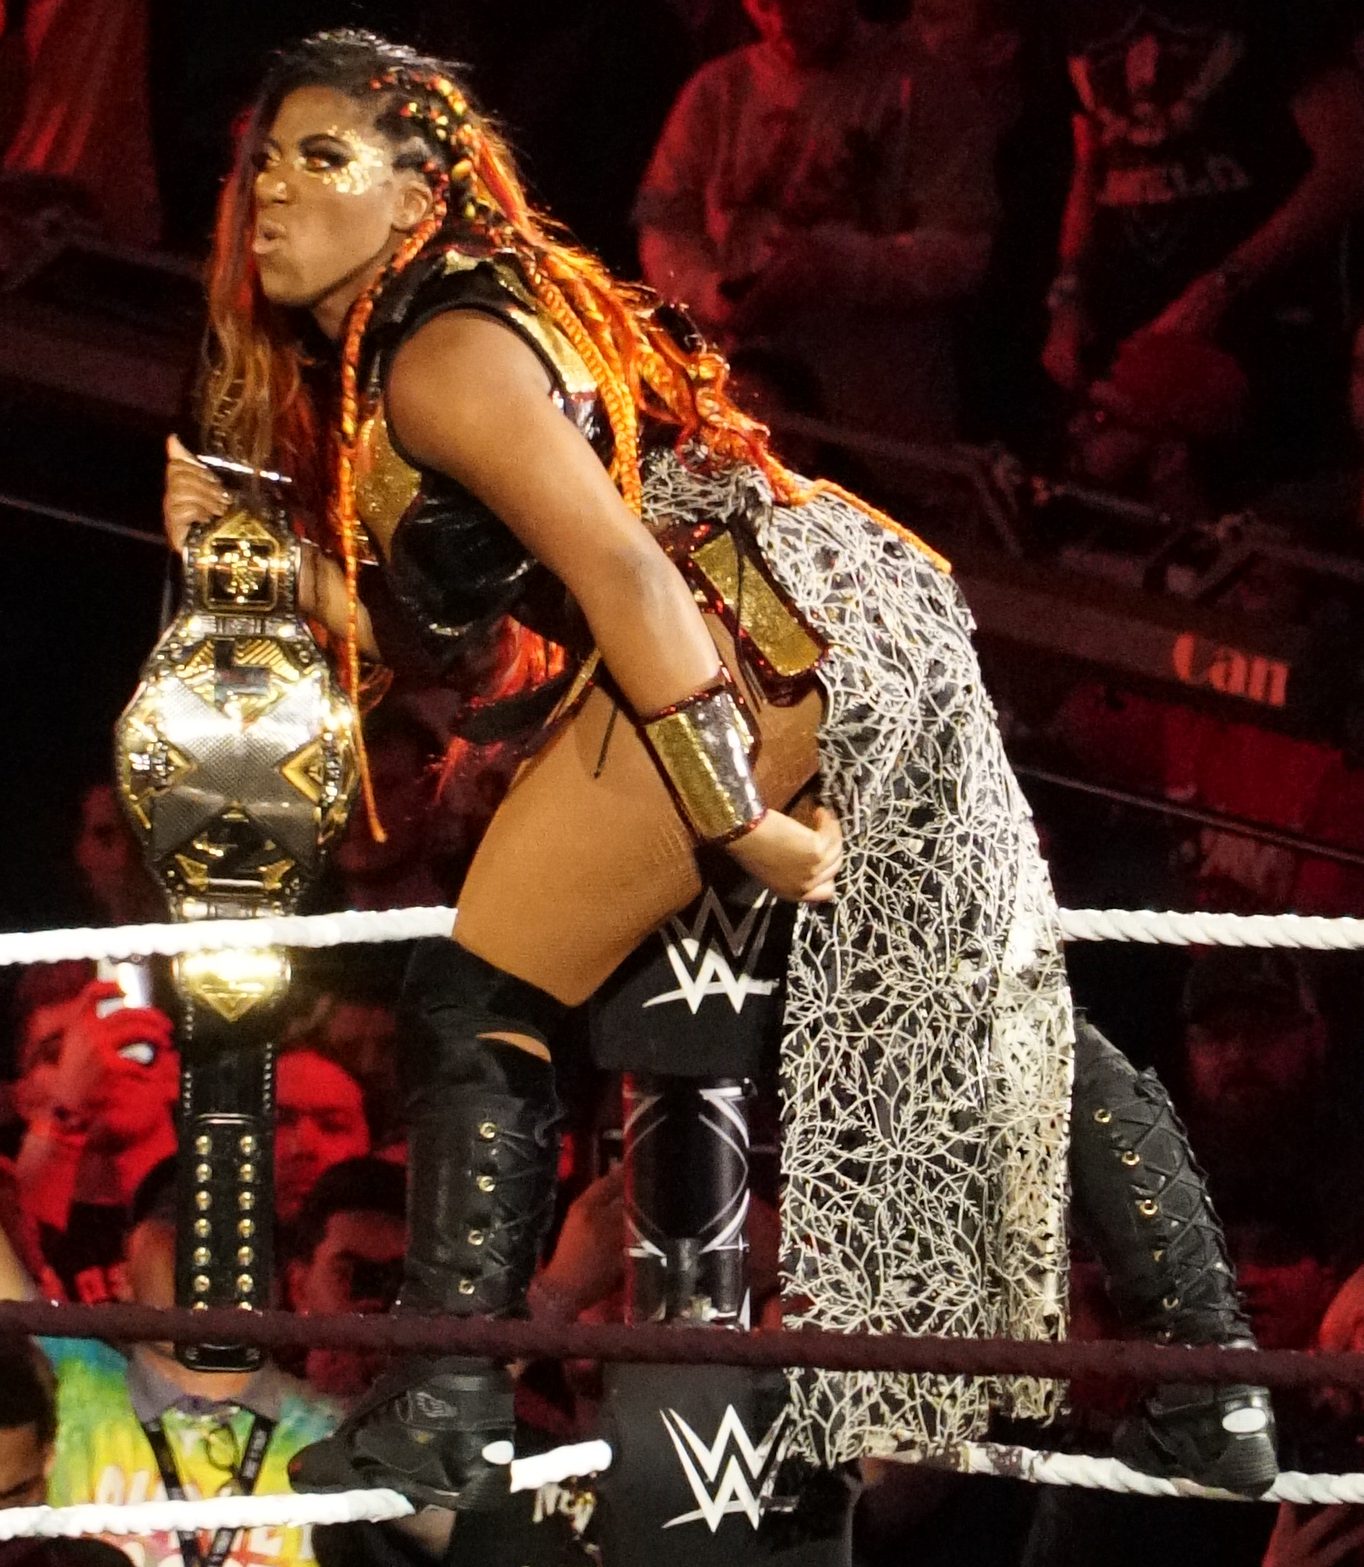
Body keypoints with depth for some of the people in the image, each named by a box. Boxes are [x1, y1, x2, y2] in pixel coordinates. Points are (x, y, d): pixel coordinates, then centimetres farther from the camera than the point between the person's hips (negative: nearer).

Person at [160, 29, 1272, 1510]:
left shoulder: (441, 357, -7)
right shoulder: (361, 363, 23)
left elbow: (622, 569, -18)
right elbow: (419, 628, 17)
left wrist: (736, 822, -21)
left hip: (755, 641, -11)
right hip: (876, 647, 11)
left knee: (470, 1001, -5)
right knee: (997, 1009, 15)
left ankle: (447, 1416, -11)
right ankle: (1221, 1396, 20)